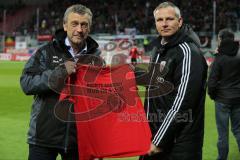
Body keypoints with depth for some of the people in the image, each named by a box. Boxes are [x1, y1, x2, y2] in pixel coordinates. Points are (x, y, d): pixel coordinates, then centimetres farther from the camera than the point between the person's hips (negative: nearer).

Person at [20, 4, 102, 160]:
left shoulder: (96, 56, 7)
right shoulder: (47, 52, 0)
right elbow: (26, 83, -9)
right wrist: (59, 72, -19)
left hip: (79, 139, 2)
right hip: (44, 136, -2)